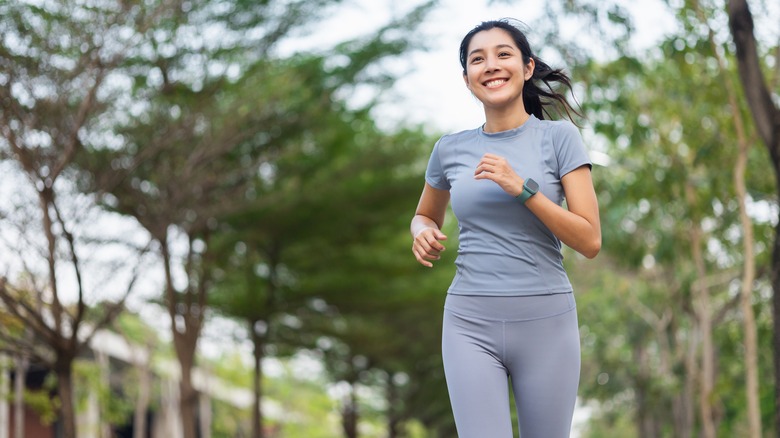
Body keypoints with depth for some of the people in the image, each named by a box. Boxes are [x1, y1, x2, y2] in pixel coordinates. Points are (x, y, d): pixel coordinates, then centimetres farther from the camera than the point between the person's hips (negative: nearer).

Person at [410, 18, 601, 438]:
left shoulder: (559, 136, 0)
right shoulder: (450, 149, 7)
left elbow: (590, 241, -5)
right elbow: (425, 215, 25)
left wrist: (522, 188, -16)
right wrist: (423, 234, 1)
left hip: (546, 320, -1)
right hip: (471, 323, 1)